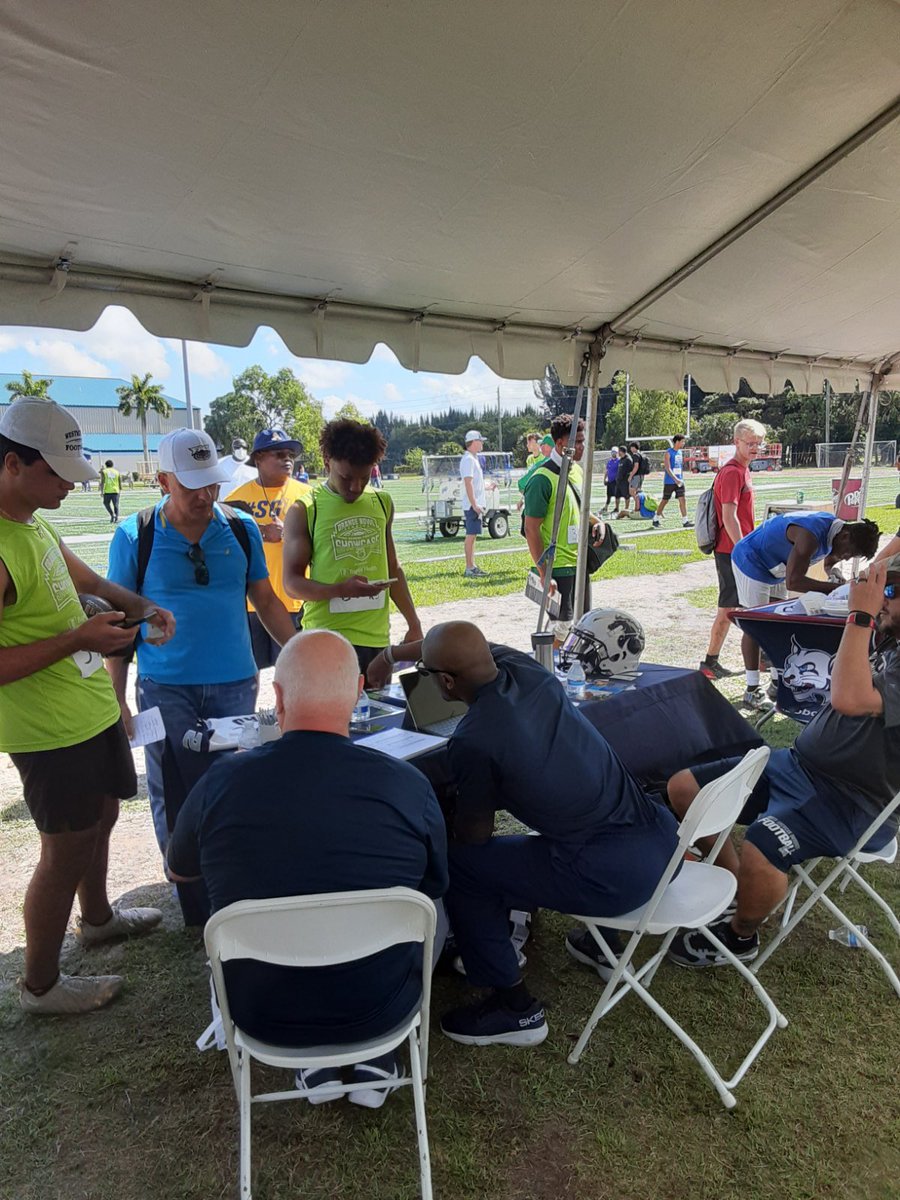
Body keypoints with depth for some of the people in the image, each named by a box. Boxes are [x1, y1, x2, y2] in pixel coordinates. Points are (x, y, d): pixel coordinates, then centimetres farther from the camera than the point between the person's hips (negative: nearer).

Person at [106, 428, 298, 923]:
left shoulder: (241, 529, 3)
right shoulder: (134, 537, -3)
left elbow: (266, 601, 10)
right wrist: (116, 698, -2)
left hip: (235, 684, 2)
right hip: (166, 689, -1)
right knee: (176, 800, 3)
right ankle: (194, 907, 19)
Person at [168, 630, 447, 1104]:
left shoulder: (221, 782, -18)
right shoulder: (408, 784, -20)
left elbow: (178, 869, 4)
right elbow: (434, 889, 0)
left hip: (261, 1014, 1)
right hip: (377, 1010, -1)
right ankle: (375, 1059, 22)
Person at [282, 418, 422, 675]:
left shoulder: (382, 503, 12)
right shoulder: (304, 511, -3)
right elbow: (292, 582, -5)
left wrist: (413, 624, 17)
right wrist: (341, 589, -22)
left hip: (377, 637, 5)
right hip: (327, 639, -4)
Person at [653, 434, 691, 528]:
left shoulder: (680, 452, 12)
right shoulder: (668, 453, -10)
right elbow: (668, 468, -19)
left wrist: (681, 479, 17)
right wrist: (676, 479, -27)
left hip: (679, 481, 6)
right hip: (669, 482, -6)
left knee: (682, 500, -4)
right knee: (665, 500, 3)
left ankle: (685, 521, -5)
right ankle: (656, 519, 17)